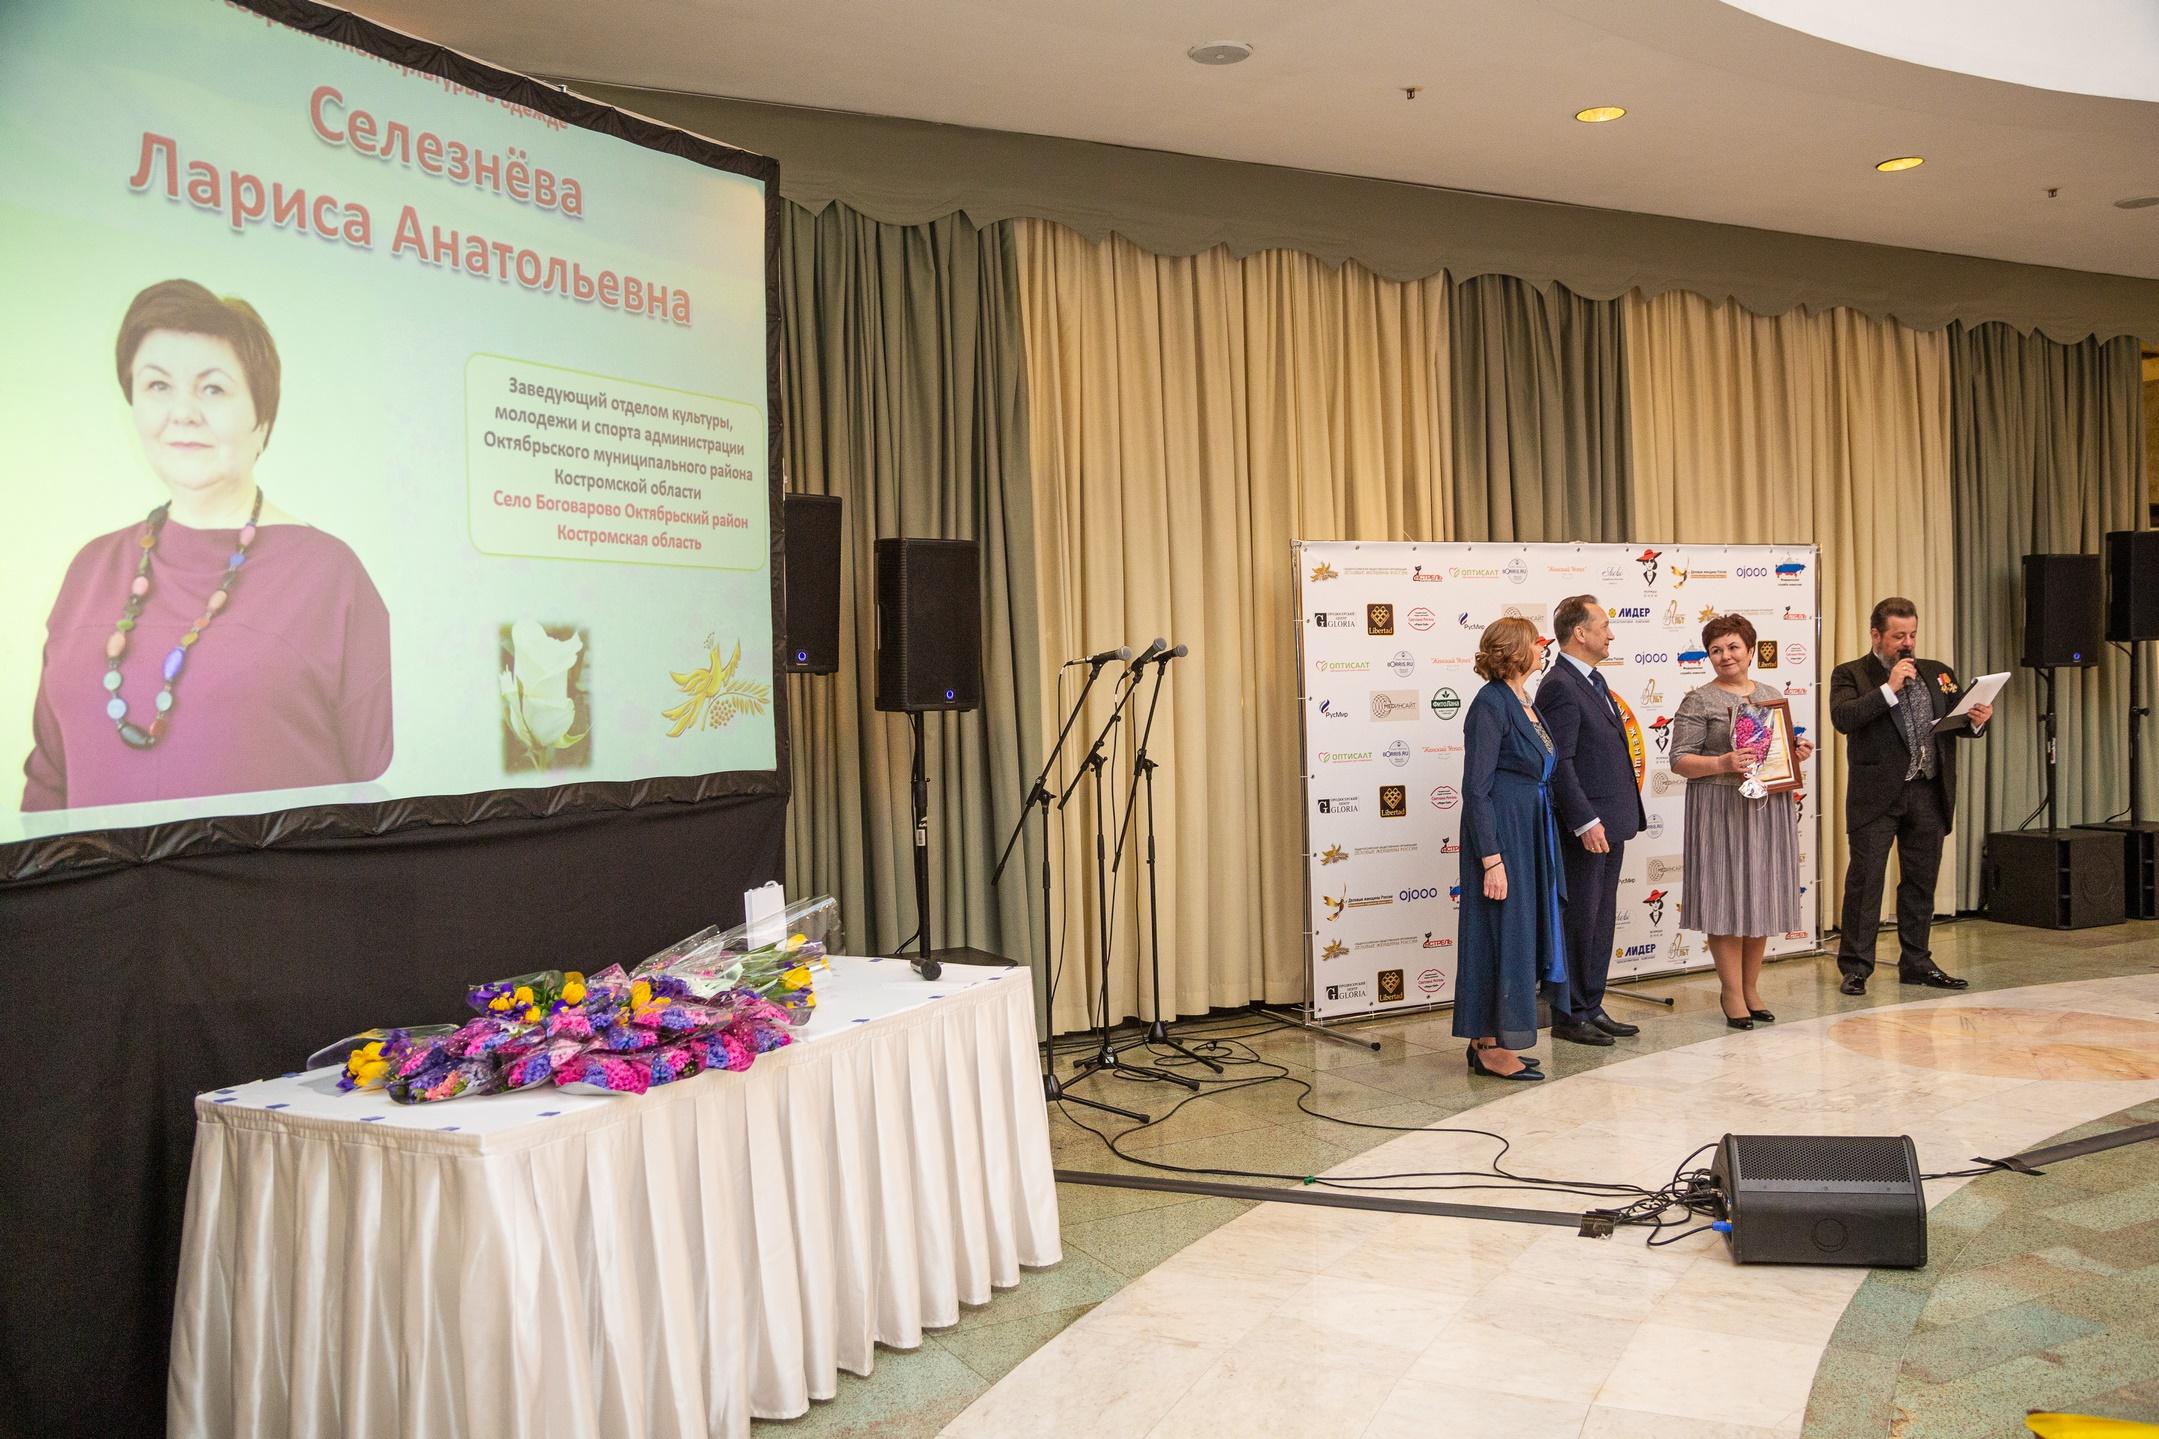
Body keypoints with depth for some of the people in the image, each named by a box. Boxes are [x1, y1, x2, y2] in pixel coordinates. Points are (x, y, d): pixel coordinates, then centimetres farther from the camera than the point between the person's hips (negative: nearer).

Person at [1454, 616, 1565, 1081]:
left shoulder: (1524, 702, 13)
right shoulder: (1490, 704, -15)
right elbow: (1476, 788, -18)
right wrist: (1491, 858, -21)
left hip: (1529, 832, 10)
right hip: (1500, 832, -10)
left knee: (1520, 932, 12)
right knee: (1502, 933, -4)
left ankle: (1487, 1041, 20)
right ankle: (1490, 1048, 5)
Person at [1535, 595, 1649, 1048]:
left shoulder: (1593, 680, 16)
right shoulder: (1559, 687, -15)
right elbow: (1559, 763, -21)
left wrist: (1628, 811, 18)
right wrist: (1585, 822, -24)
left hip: (1608, 823, 10)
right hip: (1585, 827, -10)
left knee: (1601, 920, 15)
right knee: (1579, 921, -2)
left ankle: (1591, 1008, 24)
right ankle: (1569, 1016, 8)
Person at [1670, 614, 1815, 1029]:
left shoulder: (1772, 697, 14)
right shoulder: (1698, 702, -4)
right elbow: (1680, 761, -9)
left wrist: (1798, 753, 2)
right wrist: (1722, 764, -23)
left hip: (1769, 809, 5)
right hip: (1721, 810, -5)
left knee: (1761, 897, 9)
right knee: (1726, 897, -3)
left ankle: (1751, 986, 21)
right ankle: (1732, 991, 8)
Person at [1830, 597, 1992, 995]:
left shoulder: (1938, 673, 16)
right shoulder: (1850, 675, 0)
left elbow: (1958, 722, 17)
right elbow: (1842, 718, -17)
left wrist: (1976, 720, -6)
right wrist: (1889, 688, -20)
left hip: (1929, 794, 5)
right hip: (1876, 794, -5)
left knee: (1921, 881, 12)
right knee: (1865, 881, -3)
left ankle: (1916, 962, 22)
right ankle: (1855, 967, 2)